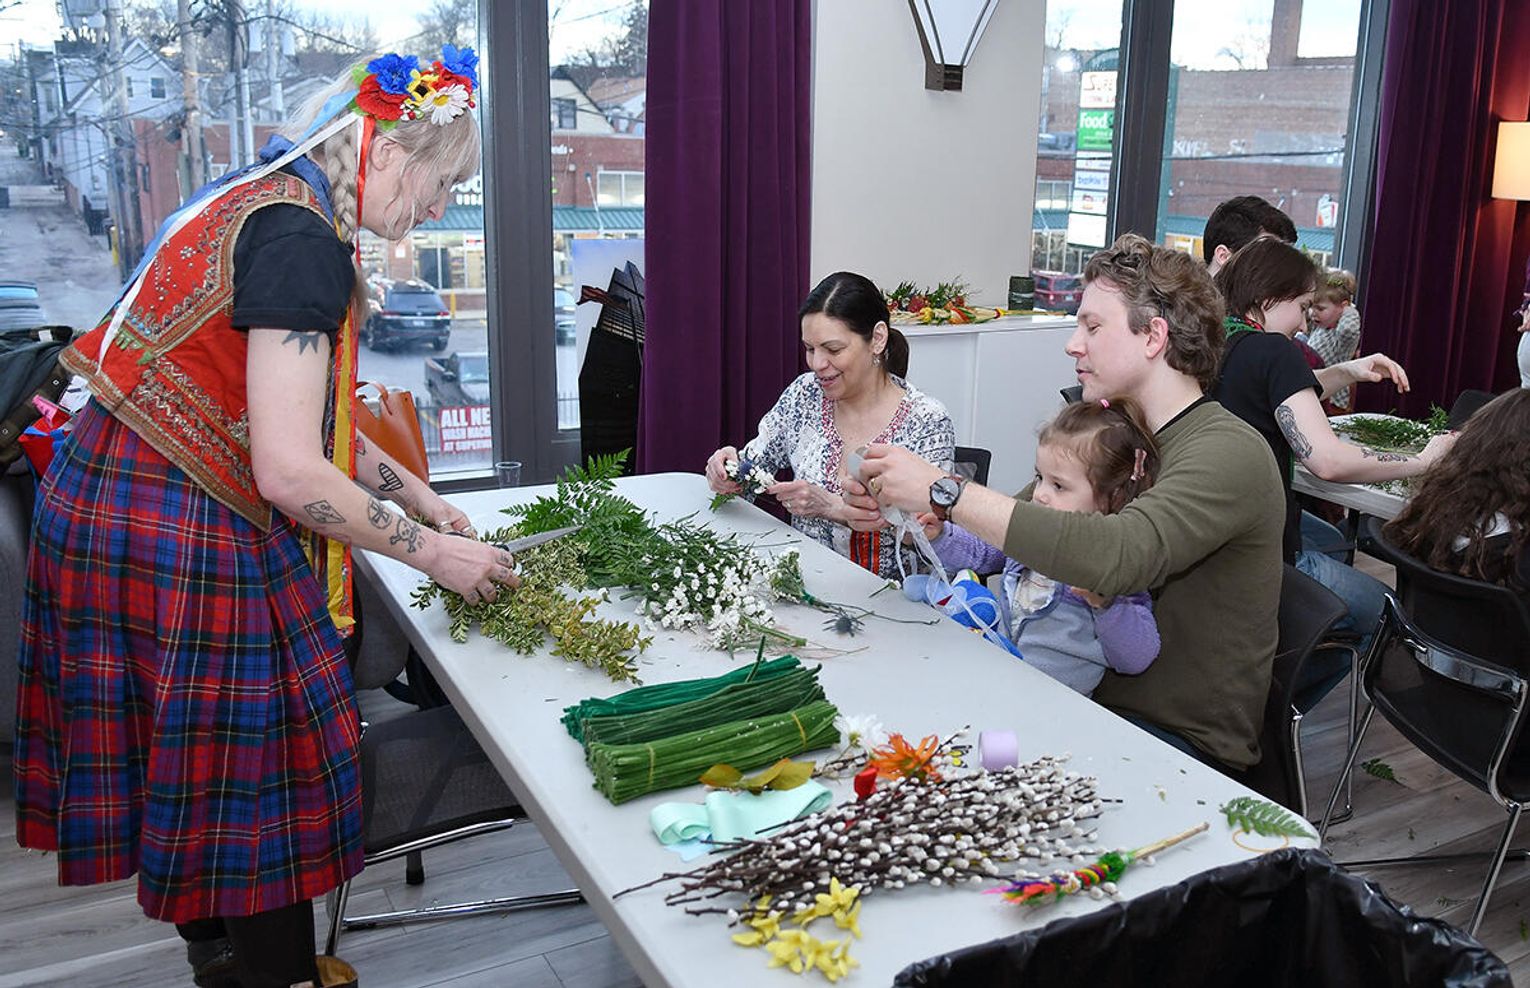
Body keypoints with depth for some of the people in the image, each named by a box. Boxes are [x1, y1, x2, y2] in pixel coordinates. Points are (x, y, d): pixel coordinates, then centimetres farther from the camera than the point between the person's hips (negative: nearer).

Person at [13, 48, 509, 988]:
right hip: (180, 533, -10)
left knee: (189, 757, 20)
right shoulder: (302, 243, -21)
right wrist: (432, 552, -14)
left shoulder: (260, 203, 12)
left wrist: (415, 494, 15)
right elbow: (289, 471, -24)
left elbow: (301, 409, 18)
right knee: (255, 768, 4)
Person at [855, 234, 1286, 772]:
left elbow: (1120, 556, -37)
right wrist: (900, 503, -9)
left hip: (1185, 740, -7)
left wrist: (945, 491, -33)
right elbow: (1001, 539, 10)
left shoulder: (1228, 451, -18)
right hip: (1099, 699, 7)